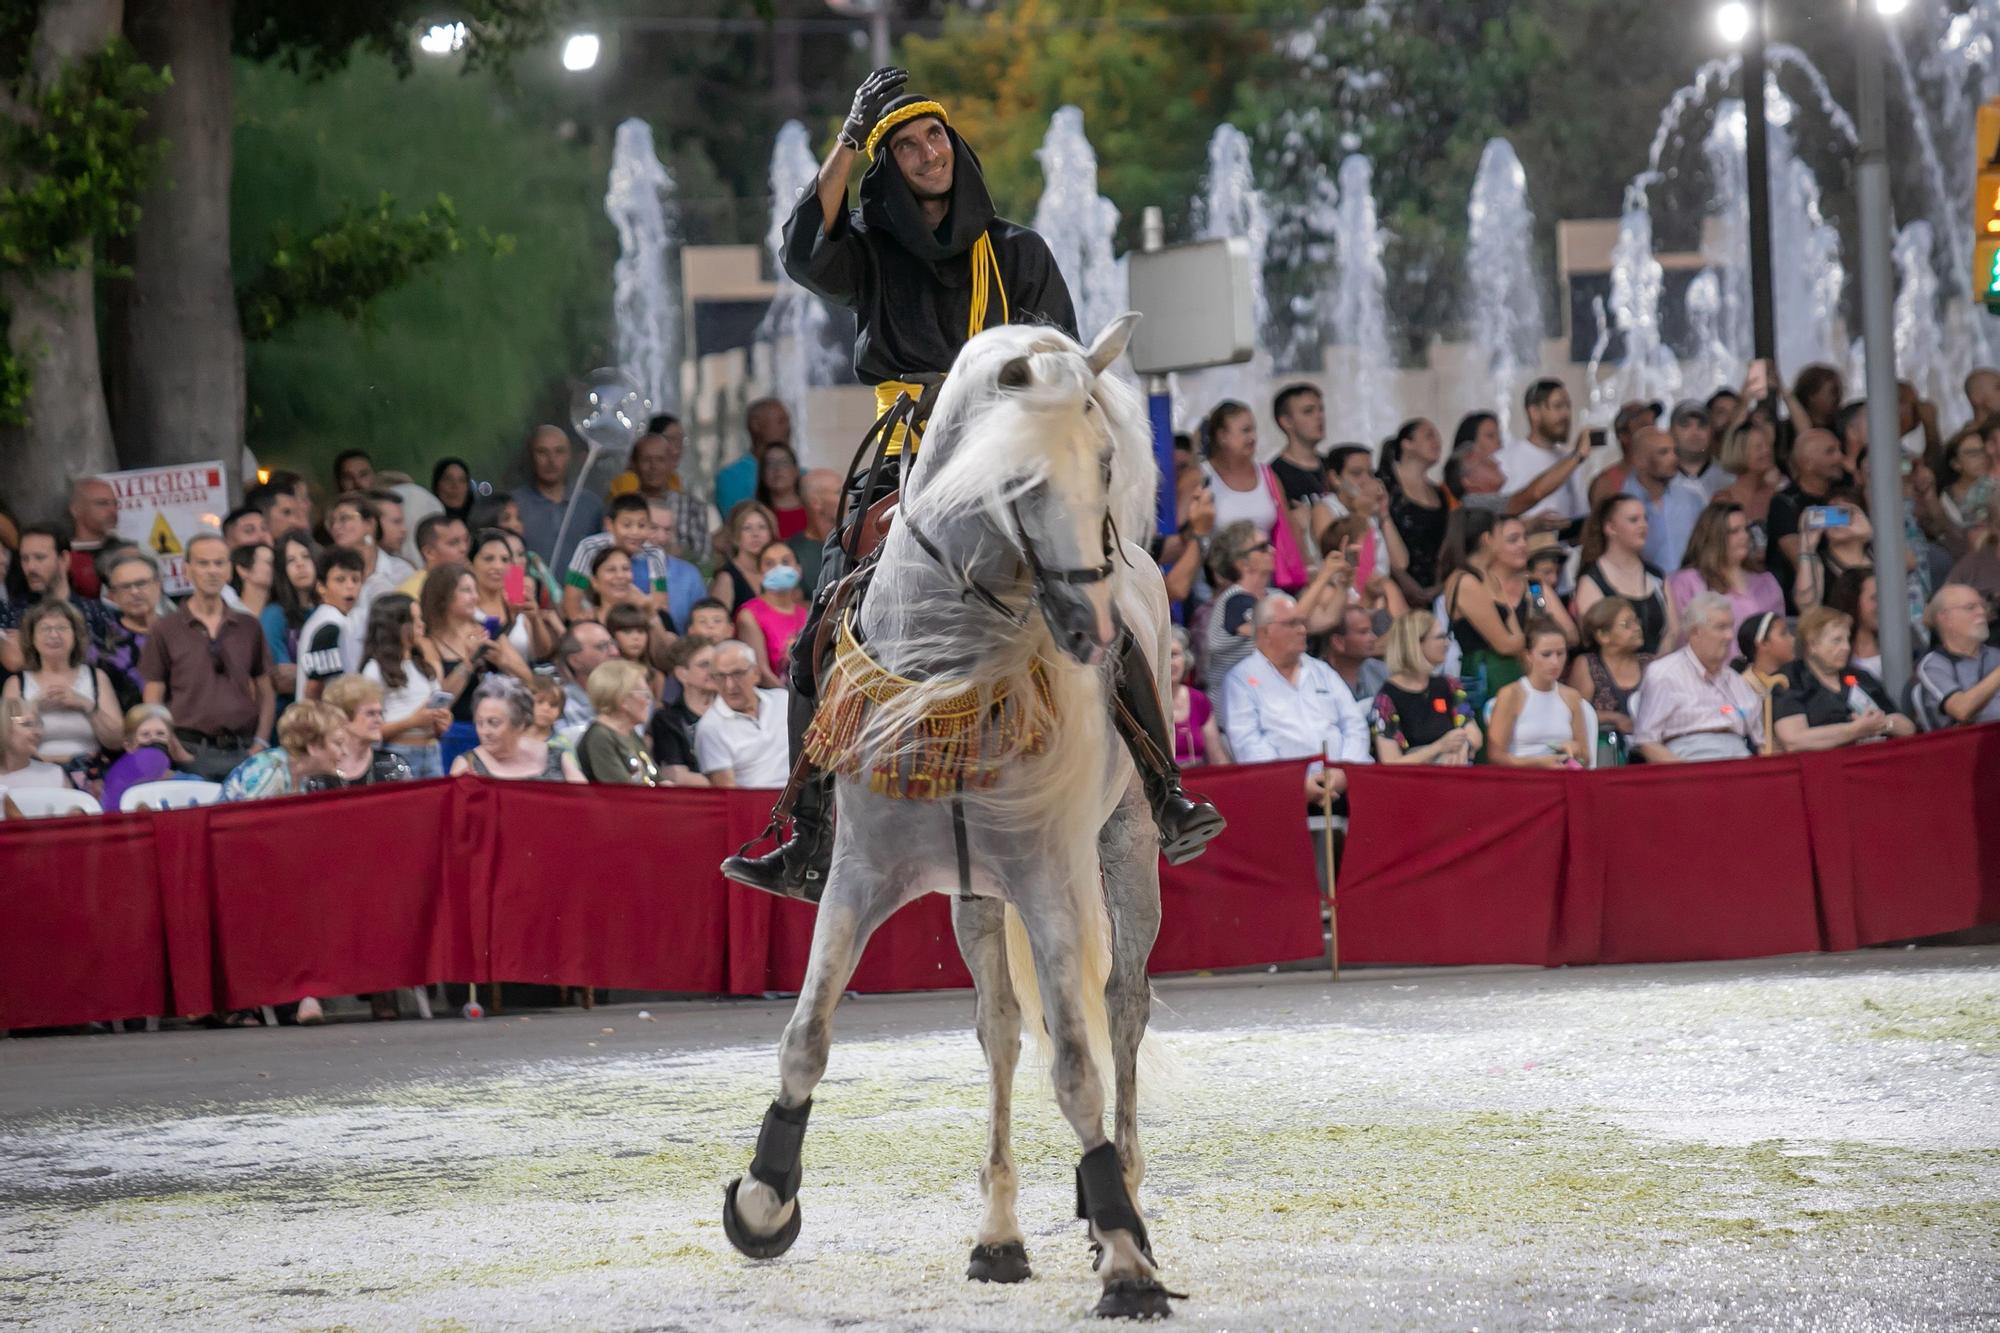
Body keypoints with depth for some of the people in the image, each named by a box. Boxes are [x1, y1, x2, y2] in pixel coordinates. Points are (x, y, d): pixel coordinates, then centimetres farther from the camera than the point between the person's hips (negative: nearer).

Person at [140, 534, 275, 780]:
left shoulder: (249, 628, 11)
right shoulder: (165, 631, 4)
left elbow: (266, 692, 14)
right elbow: (153, 700, 3)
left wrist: (260, 742, 1)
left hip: (242, 751, 2)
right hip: (192, 752, -2)